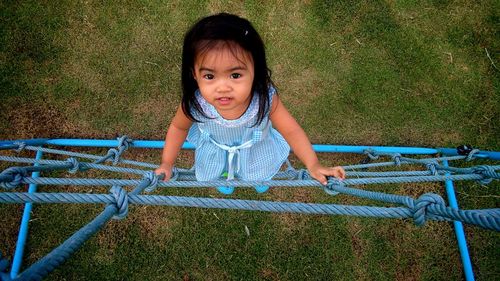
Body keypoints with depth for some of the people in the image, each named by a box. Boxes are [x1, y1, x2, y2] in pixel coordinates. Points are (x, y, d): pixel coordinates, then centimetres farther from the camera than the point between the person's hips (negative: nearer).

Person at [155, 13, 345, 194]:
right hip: (215, 149, 0)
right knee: (218, 171, 30)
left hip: (257, 147, 0)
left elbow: (291, 131, -25)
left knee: (261, 175, 29)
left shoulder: (265, 98, -41)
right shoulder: (194, 104, -38)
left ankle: (259, 175, 66)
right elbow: (178, 127, -15)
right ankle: (225, 175, 66)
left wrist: (313, 166, -25)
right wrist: (167, 163, -10)